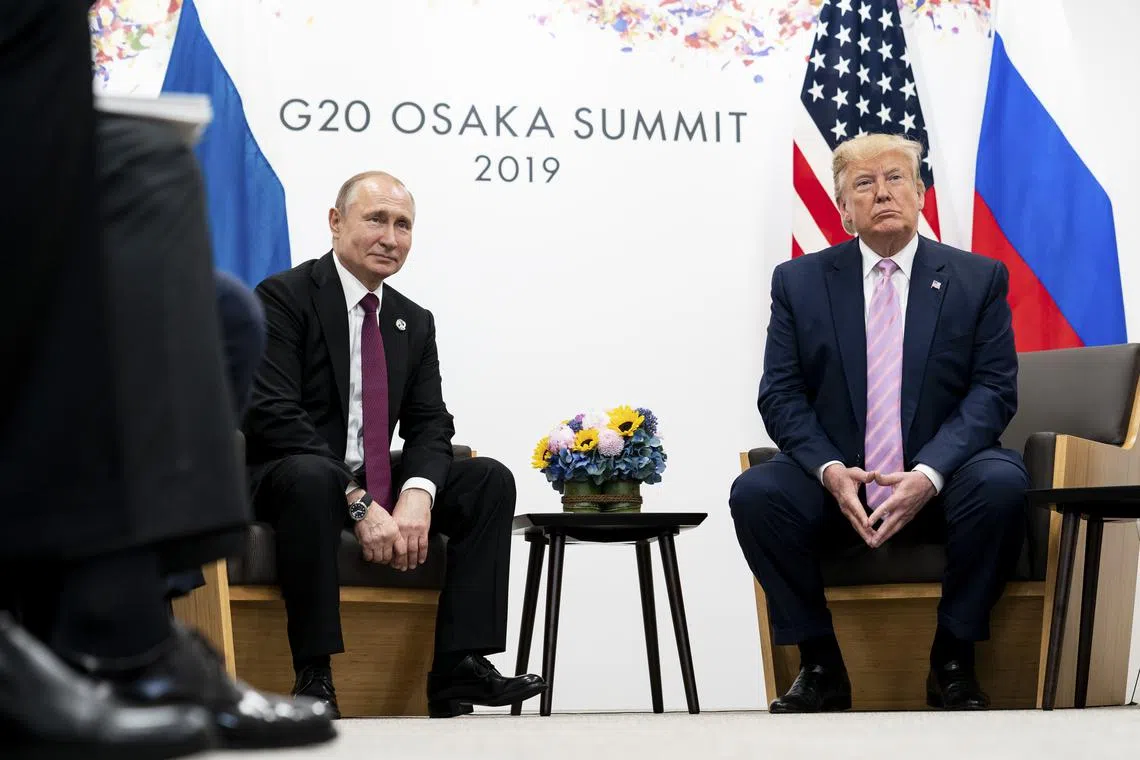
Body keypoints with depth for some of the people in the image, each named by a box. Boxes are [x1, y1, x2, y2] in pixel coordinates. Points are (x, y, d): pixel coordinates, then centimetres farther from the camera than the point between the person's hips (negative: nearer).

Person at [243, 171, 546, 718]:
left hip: (375, 487, 7)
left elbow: (430, 426, 5)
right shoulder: (283, 298, -9)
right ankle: (313, 674, -29)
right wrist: (358, 503, -27)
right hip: (283, 476, -6)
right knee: (312, 478, -40)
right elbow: (273, 416, -20)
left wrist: (416, 494, -19)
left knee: (491, 479, -11)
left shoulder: (415, 323, 12)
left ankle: (458, 668, -18)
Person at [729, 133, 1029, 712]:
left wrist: (928, 474, -20)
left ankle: (952, 664, -13)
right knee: (755, 492, -26)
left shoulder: (979, 279, 5)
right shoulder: (799, 282, 7)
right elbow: (781, 395, 2)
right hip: (837, 482, 1)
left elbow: (993, 390, -3)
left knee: (1002, 482, -32)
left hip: (940, 483, -1)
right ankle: (821, 668, -11)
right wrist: (830, 470, -18)